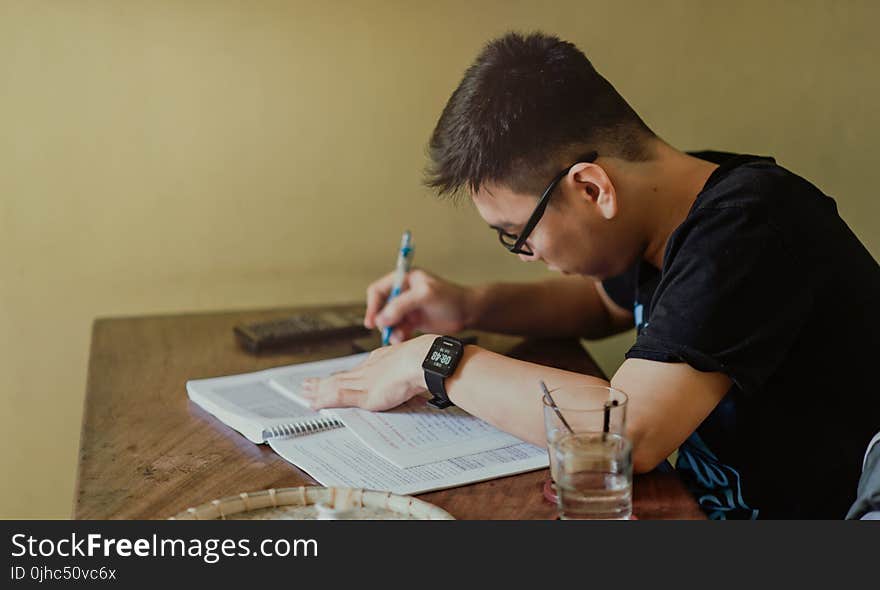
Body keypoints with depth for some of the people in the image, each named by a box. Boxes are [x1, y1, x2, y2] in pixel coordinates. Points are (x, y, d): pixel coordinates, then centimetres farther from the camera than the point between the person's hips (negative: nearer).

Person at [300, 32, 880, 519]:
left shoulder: (750, 224, -24)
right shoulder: (679, 215, 0)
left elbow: (626, 431, -31)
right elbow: (607, 302, 20)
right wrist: (469, 306, 5)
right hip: (712, 508, 7)